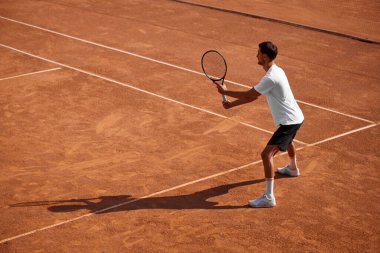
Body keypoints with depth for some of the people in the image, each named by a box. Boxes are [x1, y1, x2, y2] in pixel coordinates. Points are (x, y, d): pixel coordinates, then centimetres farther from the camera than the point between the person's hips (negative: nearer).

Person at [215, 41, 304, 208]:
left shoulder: (270, 78, -25)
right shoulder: (276, 71, 8)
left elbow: (249, 95, -18)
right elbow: (253, 96, 11)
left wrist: (225, 91, -6)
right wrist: (231, 104, 6)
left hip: (288, 121, -11)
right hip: (296, 117, 11)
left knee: (267, 154, -17)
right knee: (287, 141, 40)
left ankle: (269, 197, -20)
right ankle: (293, 169, 69)